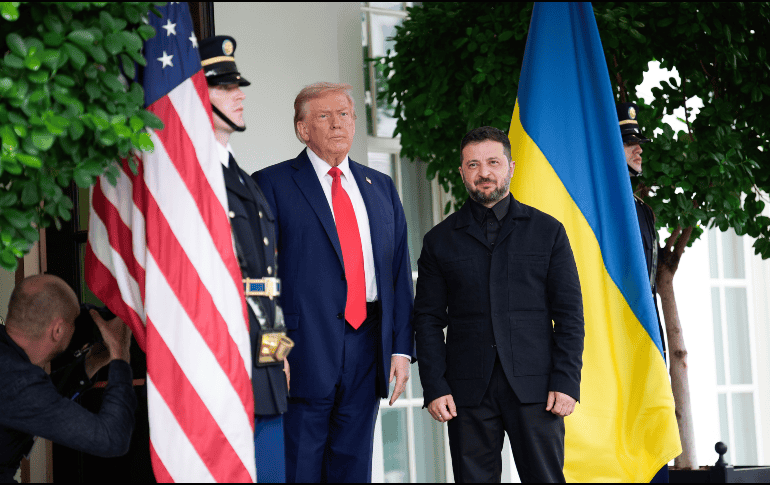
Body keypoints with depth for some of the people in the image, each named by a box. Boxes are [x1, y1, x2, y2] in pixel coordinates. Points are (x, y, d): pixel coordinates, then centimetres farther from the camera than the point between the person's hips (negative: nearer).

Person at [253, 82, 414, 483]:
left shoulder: (381, 188, 17)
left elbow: (400, 271, 15)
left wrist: (402, 347, 7)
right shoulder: (272, 185, 1)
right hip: (305, 351, -5)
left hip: (367, 347, 5)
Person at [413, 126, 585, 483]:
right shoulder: (440, 240, 11)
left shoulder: (547, 231, 9)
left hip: (534, 387, -1)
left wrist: (566, 381, -5)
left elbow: (569, 313, 5)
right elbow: (428, 320, 9)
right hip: (468, 392, 1)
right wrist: (434, 387, -2)